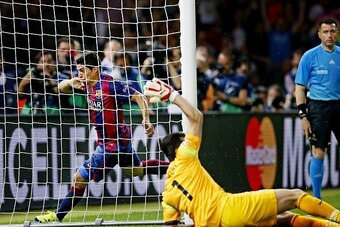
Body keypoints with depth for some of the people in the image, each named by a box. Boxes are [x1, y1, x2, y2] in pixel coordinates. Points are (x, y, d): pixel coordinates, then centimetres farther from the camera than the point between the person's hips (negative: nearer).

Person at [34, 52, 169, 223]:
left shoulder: (110, 84, -20)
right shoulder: (88, 84, 3)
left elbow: (139, 97, -18)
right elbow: (62, 87, 7)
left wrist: (146, 120, -29)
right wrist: (71, 82, -16)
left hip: (113, 143, -10)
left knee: (80, 178, -7)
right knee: (136, 169, 28)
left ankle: (57, 217, 1)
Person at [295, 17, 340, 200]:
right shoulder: (310, 56, 0)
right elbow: (299, 87, 1)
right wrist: (303, 115, -7)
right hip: (318, 106, -3)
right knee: (318, 152, -3)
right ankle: (316, 197, 5)